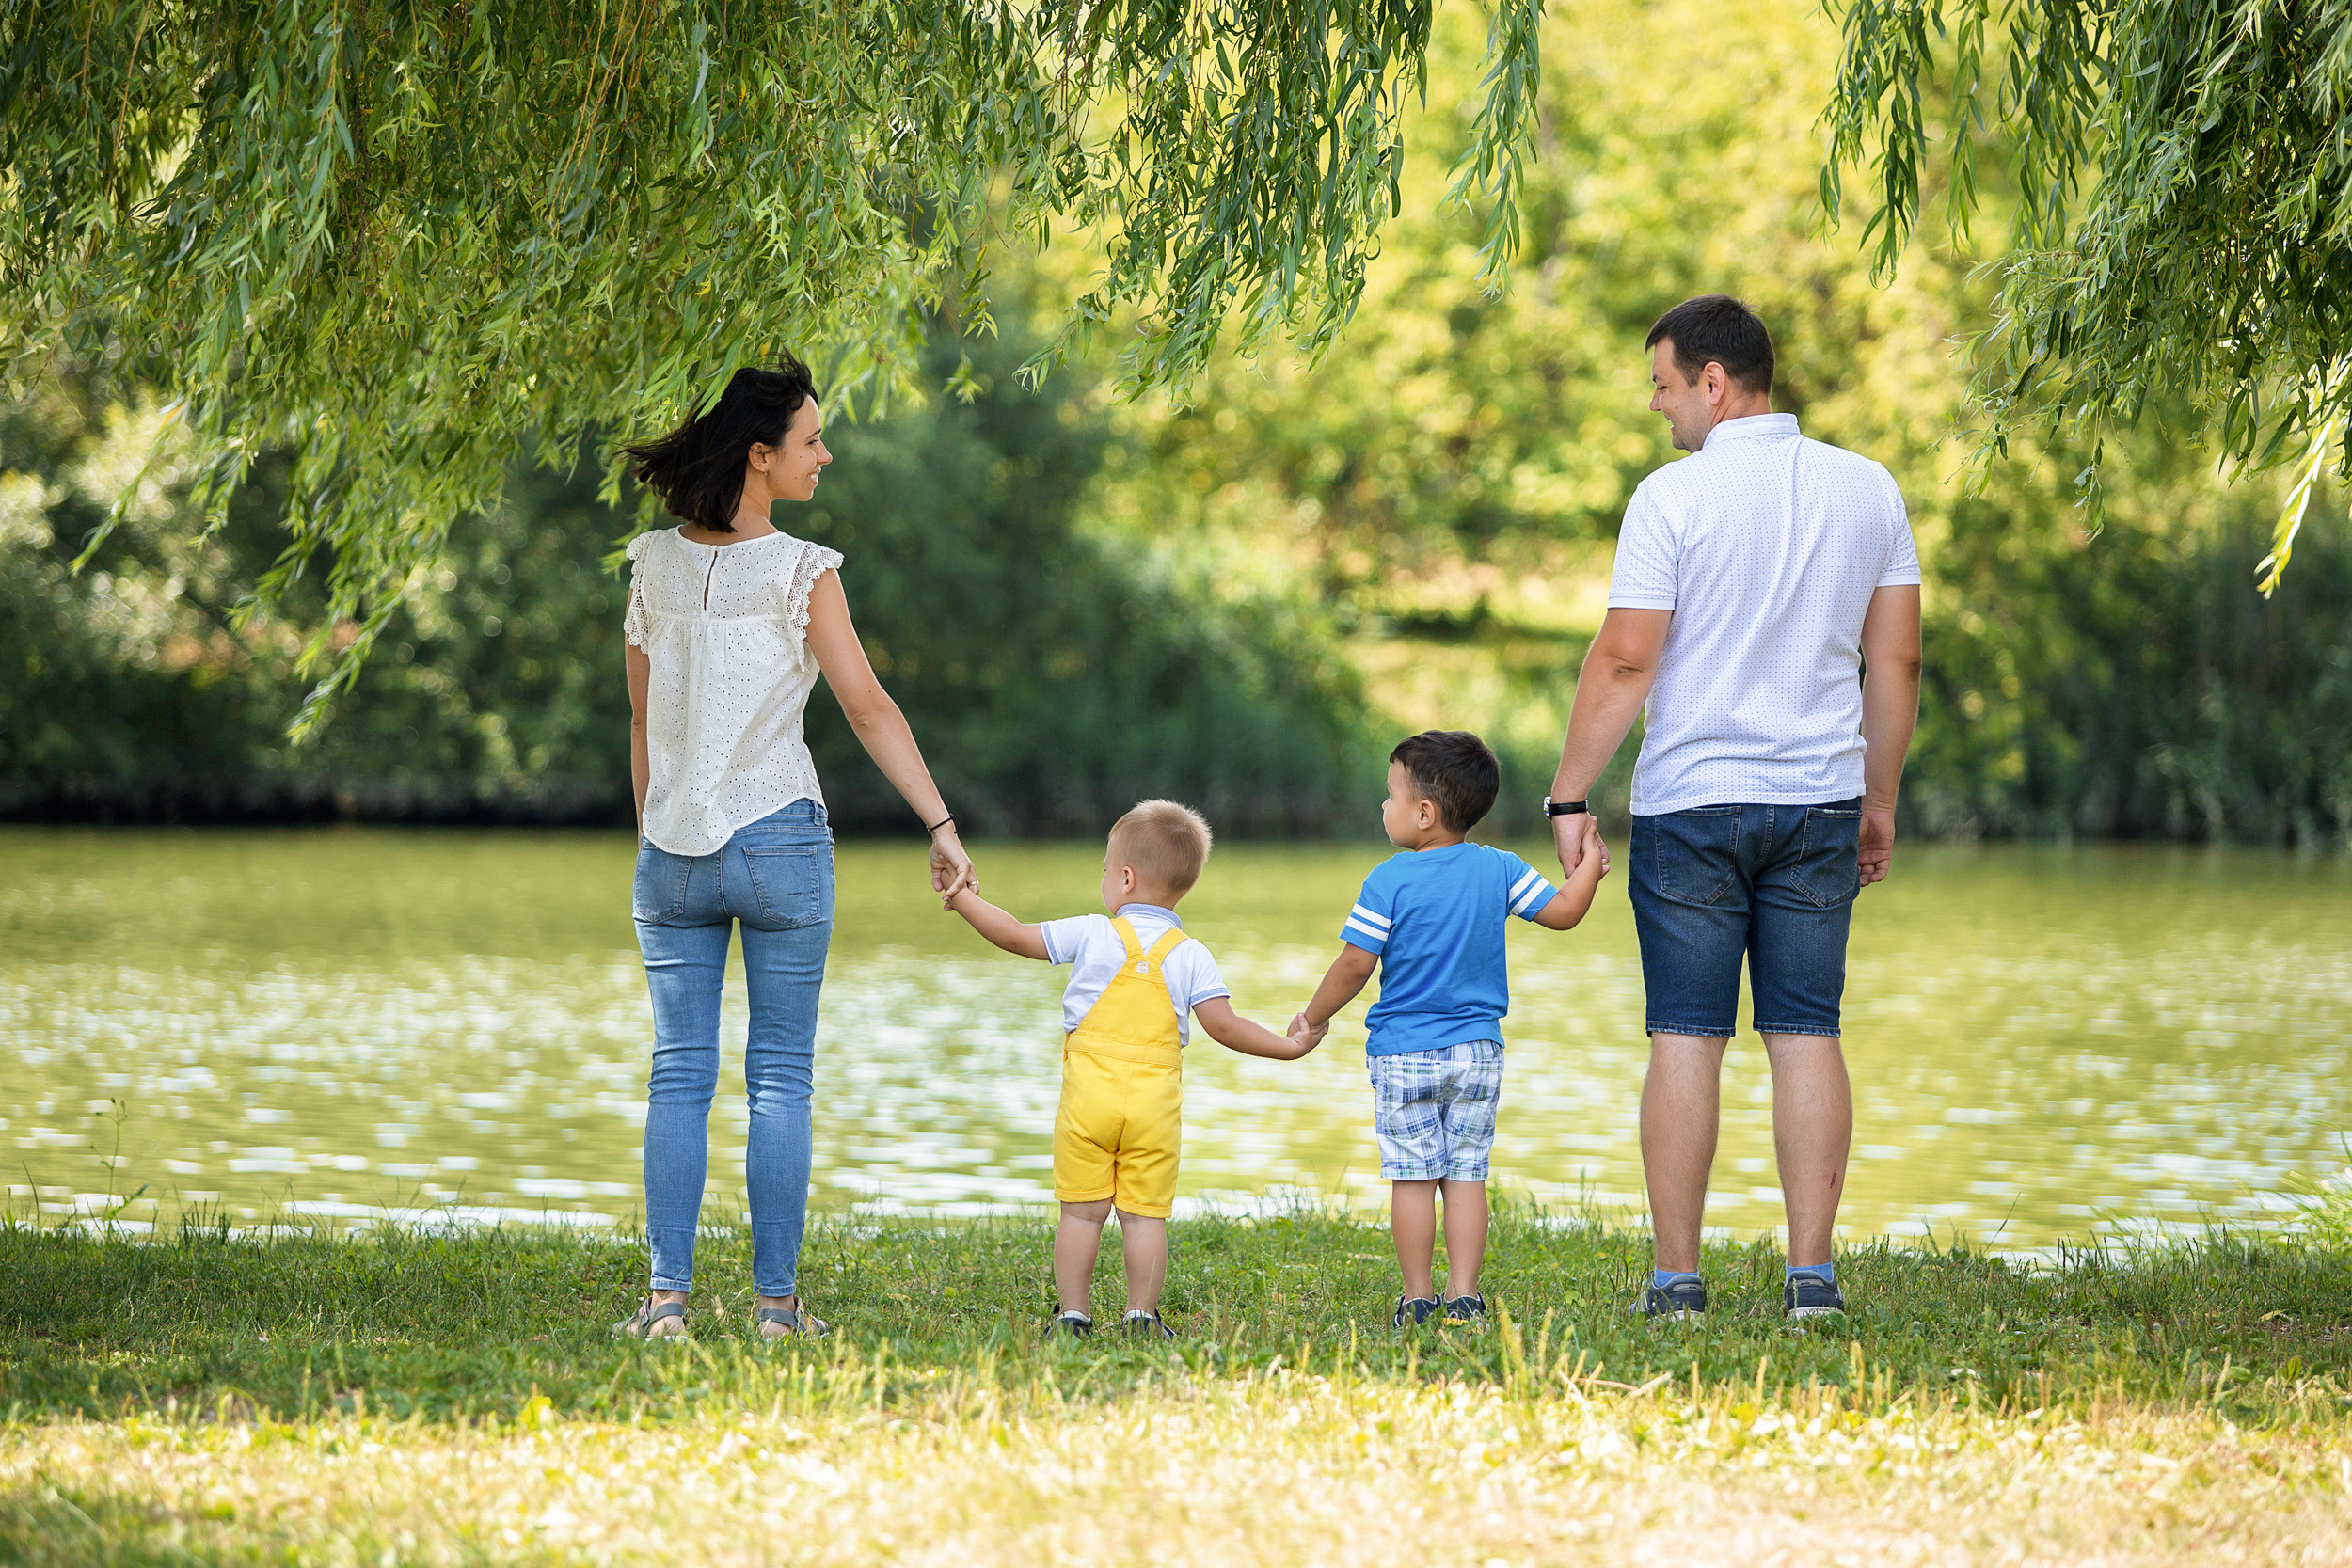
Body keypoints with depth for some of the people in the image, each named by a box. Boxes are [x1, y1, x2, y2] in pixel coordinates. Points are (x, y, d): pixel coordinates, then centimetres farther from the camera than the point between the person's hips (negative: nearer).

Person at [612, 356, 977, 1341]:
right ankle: (776, 1303, 3)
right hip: (779, 843, -3)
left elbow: (643, 720, 10)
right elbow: (869, 710, -10)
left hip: (672, 852, 3)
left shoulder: (654, 565, 4)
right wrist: (942, 827, -7)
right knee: (779, 1077, 3)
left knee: (678, 1075, 5)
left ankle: (667, 1298, -2)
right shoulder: (800, 573, -9)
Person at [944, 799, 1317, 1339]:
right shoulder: (1191, 956, 4)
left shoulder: (1092, 935, 1)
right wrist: (1290, 1048, 8)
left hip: (1089, 1097, -1)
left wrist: (966, 900, 20)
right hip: (1156, 1104, 1)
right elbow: (1224, 1027, -3)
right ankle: (1142, 1317, 2)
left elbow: (1017, 936, 6)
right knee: (1145, 1214, 4)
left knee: (1081, 1211, 4)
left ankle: (1072, 1314, 5)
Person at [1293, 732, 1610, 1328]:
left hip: (1403, 1054, -3)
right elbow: (1563, 912, 4)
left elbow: (1354, 965, -10)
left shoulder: (1388, 882, -11)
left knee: (1412, 1177, 3)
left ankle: (1418, 1300, 5)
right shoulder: (1499, 870, -1)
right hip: (1478, 1051, 3)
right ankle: (1464, 1296, 2)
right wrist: (1591, 866, 20)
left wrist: (1313, 1017, 4)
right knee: (1466, 1174, 6)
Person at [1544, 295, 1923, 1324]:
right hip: (1820, 800, 4)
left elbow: (1625, 661, -11)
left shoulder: (1672, 496, -9)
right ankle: (1812, 1275, 1)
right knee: (1806, 1035, 5)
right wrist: (1880, 800, 17)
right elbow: (1896, 661, 8)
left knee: (1686, 1040, 1)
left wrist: (1569, 796, -4)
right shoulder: (1867, 490, 5)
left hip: (1692, 802, -3)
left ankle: (1677, 1278, 2)